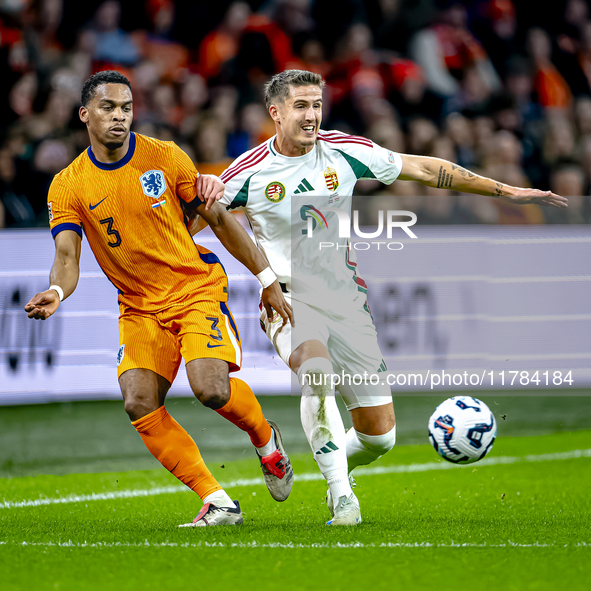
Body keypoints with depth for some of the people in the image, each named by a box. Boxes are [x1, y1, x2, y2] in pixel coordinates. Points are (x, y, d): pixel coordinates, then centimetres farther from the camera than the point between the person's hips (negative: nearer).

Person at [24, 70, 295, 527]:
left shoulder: (165, 158, -5)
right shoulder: (68, 187, -3)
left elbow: (219, 219, 3)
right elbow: (67, 256, -10)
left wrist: (267, 279, 5)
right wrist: (57, 292, -34)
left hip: (198, 288, -2)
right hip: (140, 307, 2)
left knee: (211, 388, -23)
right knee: (139, 404, -17)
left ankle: (266, 440, 11)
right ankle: (217, 502, -7)